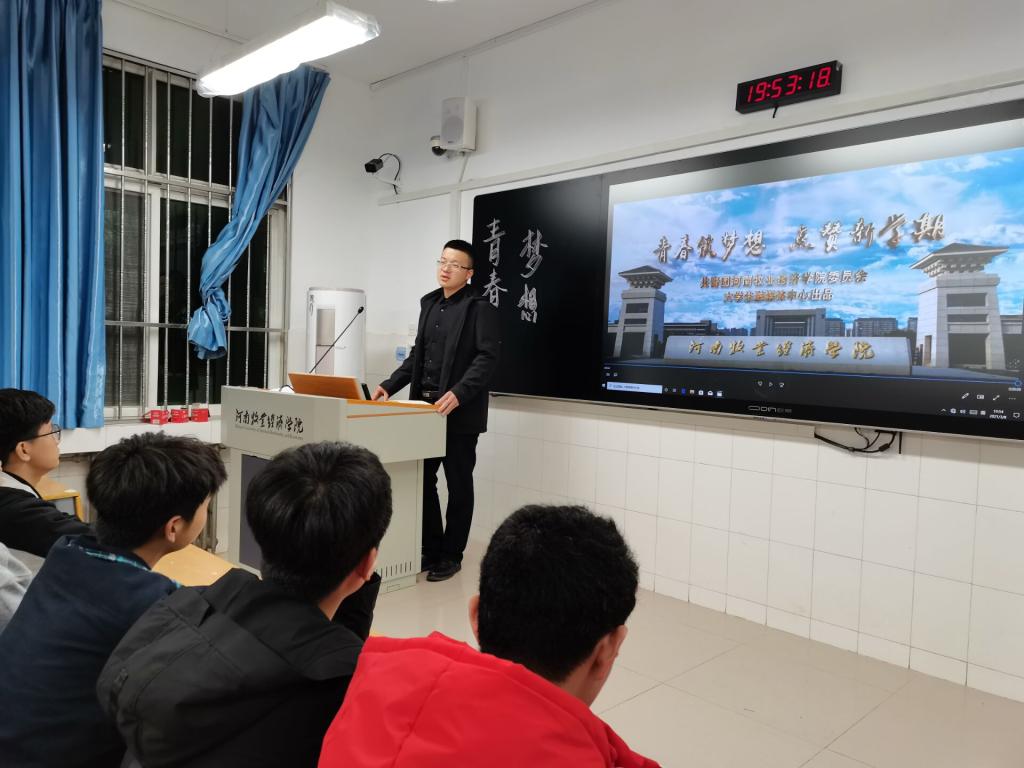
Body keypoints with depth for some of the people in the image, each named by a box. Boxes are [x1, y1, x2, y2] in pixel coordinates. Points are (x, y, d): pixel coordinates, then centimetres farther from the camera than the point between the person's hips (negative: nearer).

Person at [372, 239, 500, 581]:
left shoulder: (479, 308, -7)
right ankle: (430, 550, 25)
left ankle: (451, 556, 18)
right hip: (425, 407, 7)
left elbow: (487, 358, -16)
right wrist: (390, 385, 8)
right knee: (422, 480, 11)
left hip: (459, 412, -7)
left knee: (458, 485, 6)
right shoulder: (429, 303, 15)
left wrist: (458, 393, -27)